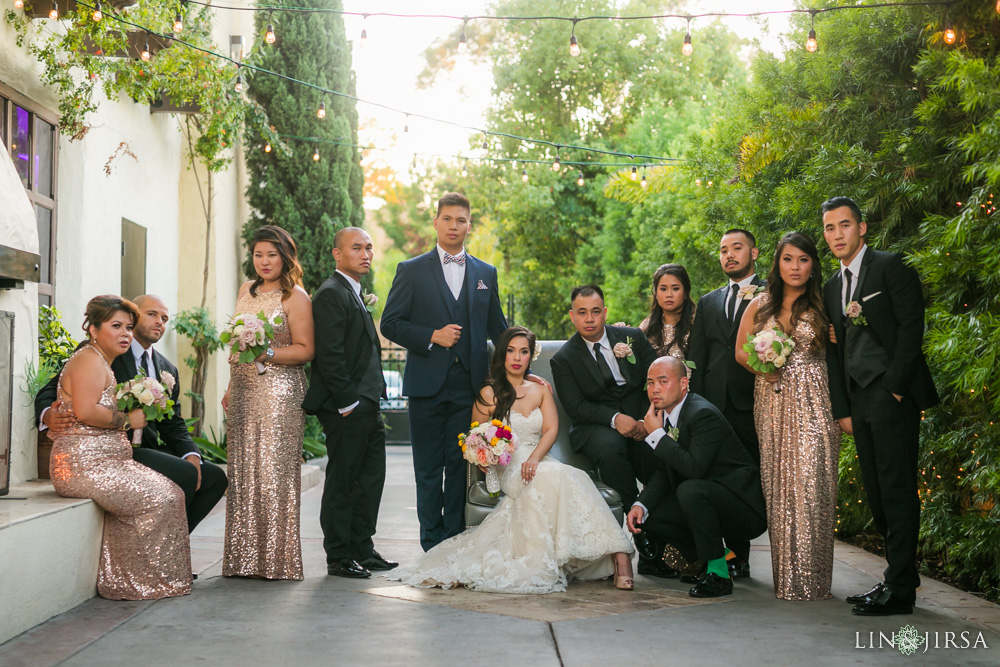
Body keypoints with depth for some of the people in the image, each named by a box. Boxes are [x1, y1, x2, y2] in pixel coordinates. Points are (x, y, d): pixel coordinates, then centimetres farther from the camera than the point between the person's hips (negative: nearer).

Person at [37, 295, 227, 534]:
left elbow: (173, 424, 15)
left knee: (214, 477, -4)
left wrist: (191, 455, -6)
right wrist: (48, 415, -31)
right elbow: (50, 392, -7)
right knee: (184, 474, -25)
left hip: (147, 449, 8)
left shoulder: (167, 369, 16)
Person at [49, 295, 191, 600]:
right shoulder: (90, 360, -11)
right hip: (86, 464, -10)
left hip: (103, 461, 10)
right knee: (159, 499, -17)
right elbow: (86, 411, -24)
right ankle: (146, 582, -5)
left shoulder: (104, 363, 22)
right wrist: (127, 420, -12)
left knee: (168, 493, 1)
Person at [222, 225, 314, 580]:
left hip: (279, 391, -6)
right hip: (243, 391, 6)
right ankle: (245, 558, 12)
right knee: (242, 471, 5)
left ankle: (277, 560, 0)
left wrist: (268, 354, -21)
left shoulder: (295, 297, -4)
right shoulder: (247, 290, 16)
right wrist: (230, 388, 19)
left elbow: (305, 350, -9)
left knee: (274, 470, -7)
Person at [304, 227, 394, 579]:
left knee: (370, 480, 13)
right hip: (346, 409, -10)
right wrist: (348, 402, -19)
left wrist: (371, 401, 15)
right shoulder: (331, 294, -12)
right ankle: (339, 557, 7)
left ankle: (362, 550, 22)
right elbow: (329, 355, -19)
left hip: (366, 406, 10)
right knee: (342, 482, -1)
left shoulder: (355, 294, 19)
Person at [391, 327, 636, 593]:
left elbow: (551, 429, 5)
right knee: (553, 477, -36)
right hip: (507, 469, -3)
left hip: (541, 464, 3)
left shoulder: (540, 390, 18)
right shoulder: (489, 394, 8)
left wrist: (534, 458, -15)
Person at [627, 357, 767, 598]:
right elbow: (664, 472, 9)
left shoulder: (704, 415, -22)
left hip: (746, 510, -9)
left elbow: (694, 468, -33)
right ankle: (712, 553, 11)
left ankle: (718, 574, -19)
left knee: (690, 490, -35)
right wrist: (641, 505, -8)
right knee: (644, 514, -2)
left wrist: (657, 435, -24)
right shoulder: (665, 414, 5)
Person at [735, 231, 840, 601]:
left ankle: (809, 580, -3)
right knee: (776, 486, 2)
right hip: (771, 403, 3)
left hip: (811, 404, -3)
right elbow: (740, 350, 12)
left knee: (808, 484, -9)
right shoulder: (760, 305, 10)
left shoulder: (822, 306, 3)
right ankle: (784, 576, 11)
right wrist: (760, 367, -5)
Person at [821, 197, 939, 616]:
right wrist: (842, 409, 12)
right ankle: (898, 576, 17)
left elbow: (911, 326, -10)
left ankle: (900, 589, -5)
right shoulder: (833, 287, 19)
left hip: (893, 393, -7)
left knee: (897, 488, -8)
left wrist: (894, 386, -14)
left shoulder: (890, 267, -2)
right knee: (876, 491, 8)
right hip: (860, 401, 7)